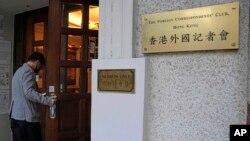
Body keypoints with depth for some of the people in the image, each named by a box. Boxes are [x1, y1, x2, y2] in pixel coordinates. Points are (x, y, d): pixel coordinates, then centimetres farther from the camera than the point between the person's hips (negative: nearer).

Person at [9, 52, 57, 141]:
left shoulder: (19, 71, 20)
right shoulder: (28, 71, -10)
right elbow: (29, 92, -23)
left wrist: (41, 97, 29)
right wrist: (47, 100, -26)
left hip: (15, 116, 10)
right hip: (26, 117, -9)